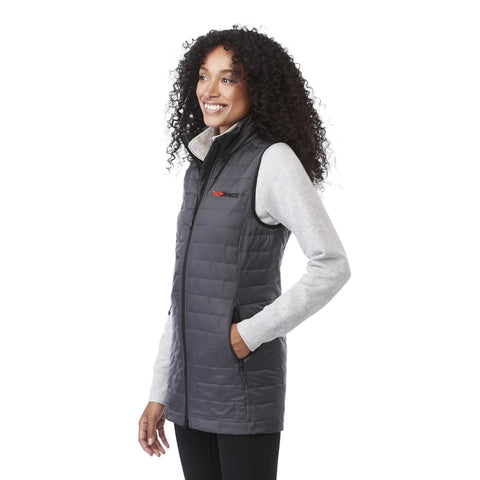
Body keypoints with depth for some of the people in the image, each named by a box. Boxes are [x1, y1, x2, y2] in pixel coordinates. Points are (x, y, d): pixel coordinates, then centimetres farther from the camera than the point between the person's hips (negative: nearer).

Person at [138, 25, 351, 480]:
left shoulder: (272, 160, -9)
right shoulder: (201, 168, 13)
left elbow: (332, 266, -17)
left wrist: (251, 333, -16)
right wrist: (159, 395, 14)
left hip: (243, 382, -7)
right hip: (190, 385, 7)